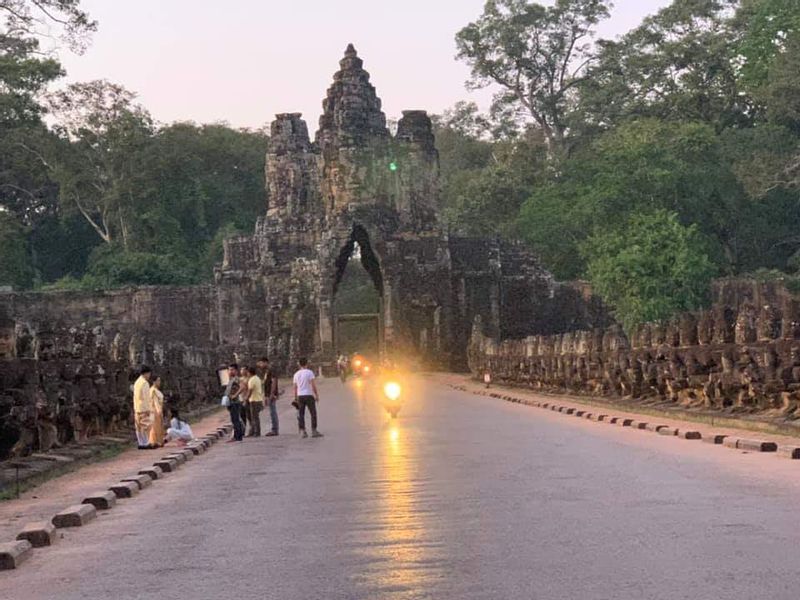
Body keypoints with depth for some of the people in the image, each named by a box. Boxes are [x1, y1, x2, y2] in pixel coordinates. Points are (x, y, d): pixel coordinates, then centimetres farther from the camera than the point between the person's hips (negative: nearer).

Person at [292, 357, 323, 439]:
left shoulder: (296, 374, 8)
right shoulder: (309, 372, -6)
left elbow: (295, 387, 11)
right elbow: (313, 385, -11)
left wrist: (296, 398, 18)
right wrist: (317, 395, -6)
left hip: (300, 395, 5)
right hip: (308, 395, -5)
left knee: (301, 414, 6)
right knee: (313, 413, 1)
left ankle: (302, 432, 3)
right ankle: (314, 431, -2)